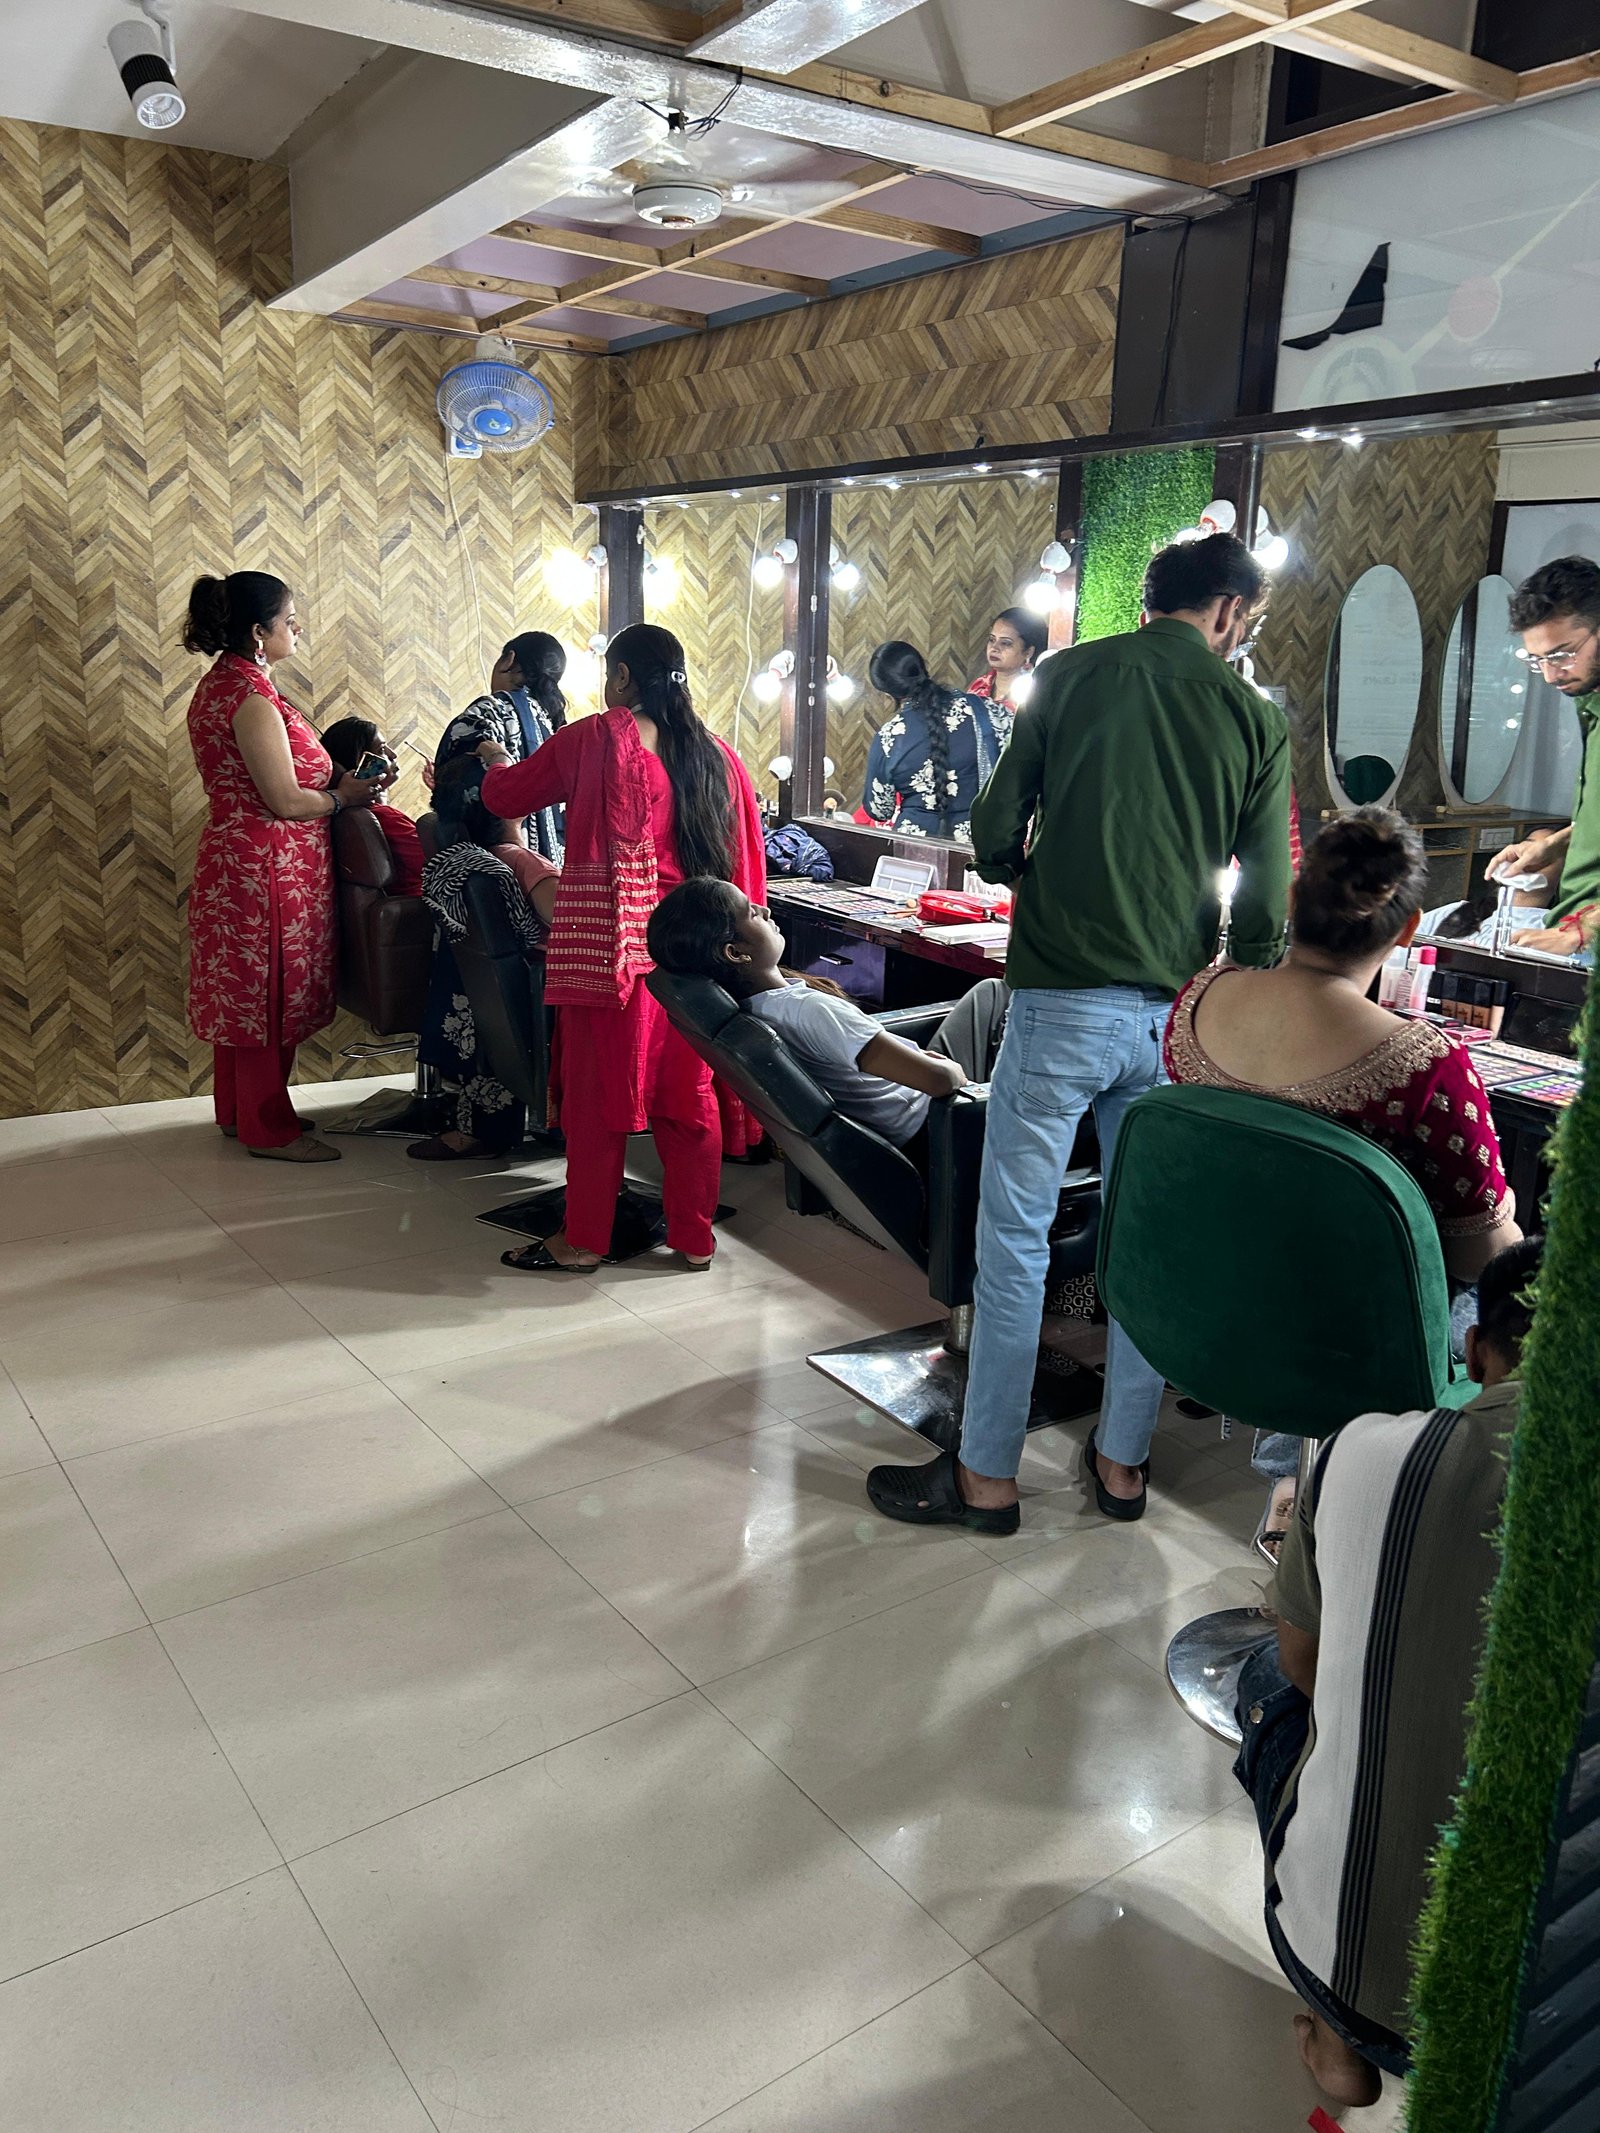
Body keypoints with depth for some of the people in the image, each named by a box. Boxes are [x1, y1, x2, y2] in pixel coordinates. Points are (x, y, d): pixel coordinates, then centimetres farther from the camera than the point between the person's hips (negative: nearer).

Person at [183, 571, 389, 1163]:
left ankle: (238, 1110, 29)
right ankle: (268, 1129, 9)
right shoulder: (251, 697, -20)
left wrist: (335, 777, 10)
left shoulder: (222, 682, 12)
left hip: (237, 860, 10)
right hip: (266, 867, -10)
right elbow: (286, 802, -22)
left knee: (242, 987, 17)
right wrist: (344, 796, -5)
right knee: (268, 992, -2)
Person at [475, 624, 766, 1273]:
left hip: (609, 945, -4)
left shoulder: (594, 739, -6)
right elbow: (747, 863, 6)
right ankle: (695, 1237, 19)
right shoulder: (718, 756, 5)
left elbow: (506, 796, 6)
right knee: (687, 1091, 12)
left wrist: (495, 760, 27)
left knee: (598, 1091, 6)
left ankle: (583, 1240, 16)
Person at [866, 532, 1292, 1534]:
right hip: (1176, 1010, 3)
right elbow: (1267, 903, 3)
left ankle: (987, 1476, 13)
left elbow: (994, 835, 0)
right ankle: (1124, 1462, 26)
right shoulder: (1257, 718, 4)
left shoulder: (1072, 676, 1)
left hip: (1062, 1000, -2)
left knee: (1015, 1236, 5)